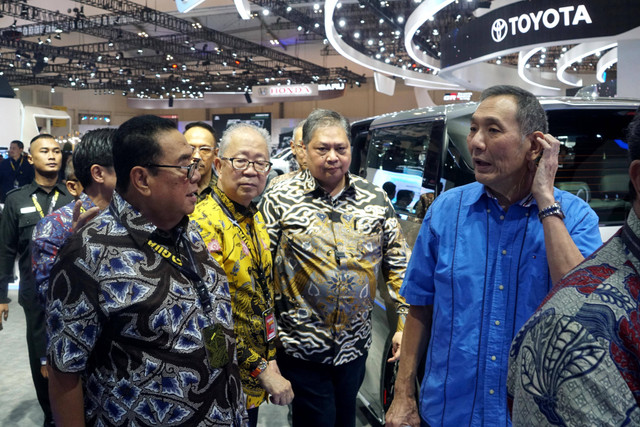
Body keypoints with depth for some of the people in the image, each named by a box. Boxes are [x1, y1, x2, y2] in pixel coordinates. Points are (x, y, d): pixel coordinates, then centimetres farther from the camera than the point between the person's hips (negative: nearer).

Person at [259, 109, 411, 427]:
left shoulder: (376, 199, 0)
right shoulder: (280, 200, -9)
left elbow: (398, 263, 5)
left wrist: (406, 322, 1)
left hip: (356, 345, 3)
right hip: (301, 349, -3)